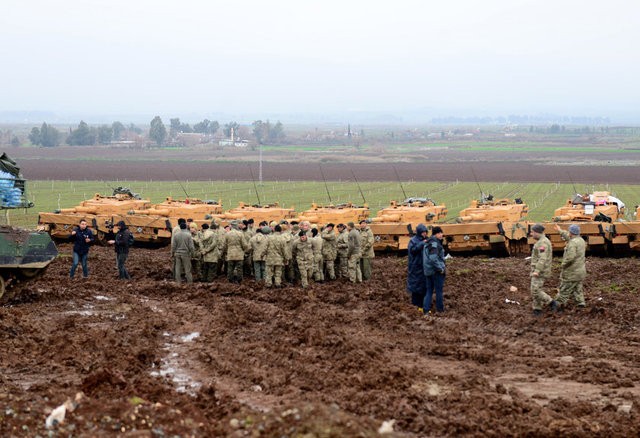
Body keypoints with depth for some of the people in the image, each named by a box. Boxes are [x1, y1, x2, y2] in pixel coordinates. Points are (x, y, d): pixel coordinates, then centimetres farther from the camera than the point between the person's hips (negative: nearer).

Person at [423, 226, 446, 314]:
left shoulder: (427, 243, 12)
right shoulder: (434, 244, -18)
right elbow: (433, 258, -27)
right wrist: (441, 269, -19)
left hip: (428, 270, 9)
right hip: (436, 271, -9)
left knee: (429, 290, 11)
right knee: (439, 290, 4)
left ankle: (426, 310, 8)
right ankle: (440, 309, 13)